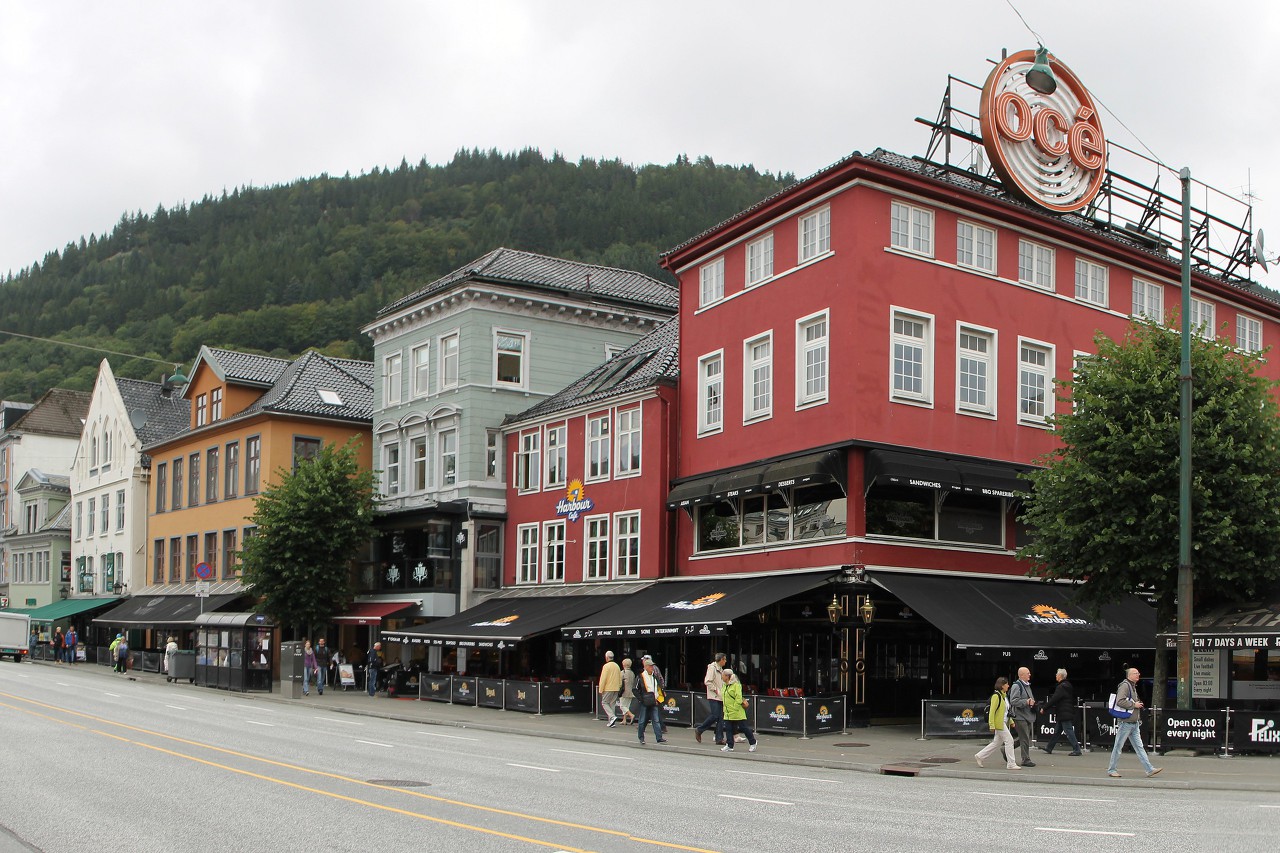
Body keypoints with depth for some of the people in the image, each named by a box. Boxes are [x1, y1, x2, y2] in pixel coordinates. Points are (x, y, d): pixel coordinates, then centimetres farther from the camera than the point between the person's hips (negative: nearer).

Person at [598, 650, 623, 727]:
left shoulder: (606, 666, -11)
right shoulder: (617, 666, 11)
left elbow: (603, 679, -14)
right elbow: (620, 678, 15)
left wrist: (601, 689, -9)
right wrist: (619, 687, 21)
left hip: (608, 689, -7)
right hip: (616, 689, 7)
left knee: (604, 702, 2)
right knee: (612, 704, 11)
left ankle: (612, 717, -16)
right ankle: (611, 722, 9)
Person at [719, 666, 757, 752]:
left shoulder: (736, 685, -15)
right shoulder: (724, 686, 11)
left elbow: (739, 698, -18)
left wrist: (735, 707, -19)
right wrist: (725, 709, 12)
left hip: (737, 712, -8)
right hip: (727, 713, 8)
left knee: (743, 728, 2)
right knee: (728, 729, 4)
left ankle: (752, 743, 16)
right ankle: (729, 746, 8)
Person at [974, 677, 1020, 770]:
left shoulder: (1004, 696, 15)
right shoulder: (996, 696, -14)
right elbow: (992, 711, -17)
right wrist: (992, 725, -19)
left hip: (1004, 723, 10)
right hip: (999, 723, -10)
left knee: (997, 743, 12)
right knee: (1009, 741, -8)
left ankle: (979, 756, 20)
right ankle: (1011, 764, -2)